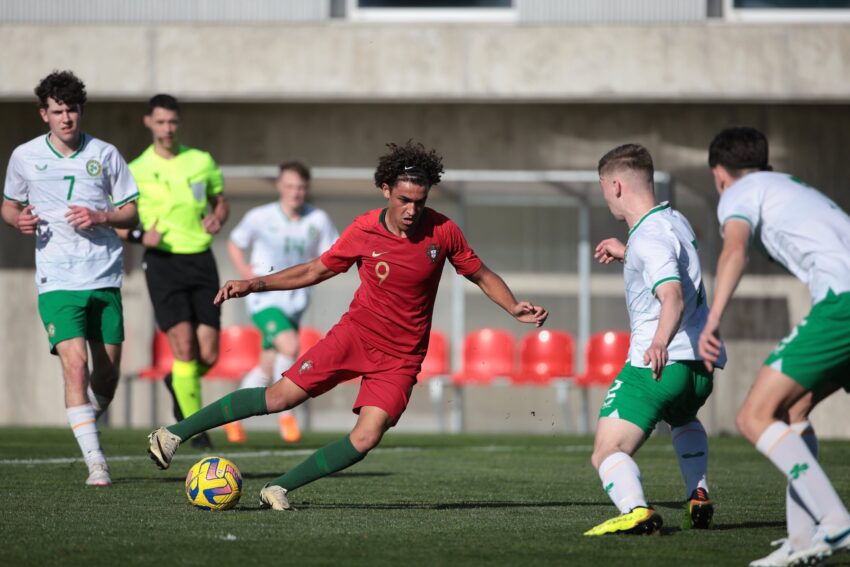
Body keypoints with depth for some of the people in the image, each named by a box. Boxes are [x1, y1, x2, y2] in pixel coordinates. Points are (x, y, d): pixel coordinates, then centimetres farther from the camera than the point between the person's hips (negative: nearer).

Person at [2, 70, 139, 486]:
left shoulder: (105, 155, 4)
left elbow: (131, 214, 8)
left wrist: (100, 217, -12)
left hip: (105, 277, 2)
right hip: (57, 280, -2)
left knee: (108, 372, 6)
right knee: (75, 364, -17)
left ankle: (88, 424, 37)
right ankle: (95, 463, -17)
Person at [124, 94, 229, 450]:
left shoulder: (201, 162, 9)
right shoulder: (137, 171, 1)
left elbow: (221, 202, 21)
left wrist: (217, 219, -1)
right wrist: (140, 235, -13)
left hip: (201, 260, 3)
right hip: (163, 261, -3)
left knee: (208, 356, -2)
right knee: (184, 346, -16)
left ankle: (178, 385, 32)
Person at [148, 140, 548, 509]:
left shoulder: (443, 232, -10)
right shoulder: (363, 232, -10)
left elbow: (481, 275, 3)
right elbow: (316, 270, 4)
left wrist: (515, 309, -14)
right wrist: (253, 285, -3)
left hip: (401, 356, 0)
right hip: (356, 333, 0)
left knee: (365, 439, -18)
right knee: (282, 395, -9)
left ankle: (280, 488, -4)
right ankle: (176, 433, 2)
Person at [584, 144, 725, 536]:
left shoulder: (650, 237, -13)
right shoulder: (675, 221, 17)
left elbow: (673, 297, -30)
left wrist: (660, 343, -46)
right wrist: (625, 255, 42)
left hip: (658, 364, -10)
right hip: (700, 362, 10)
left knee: (607, 452, -15)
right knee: (684, 420, 43)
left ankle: (635, 509, -43)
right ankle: (698, 497, 27)